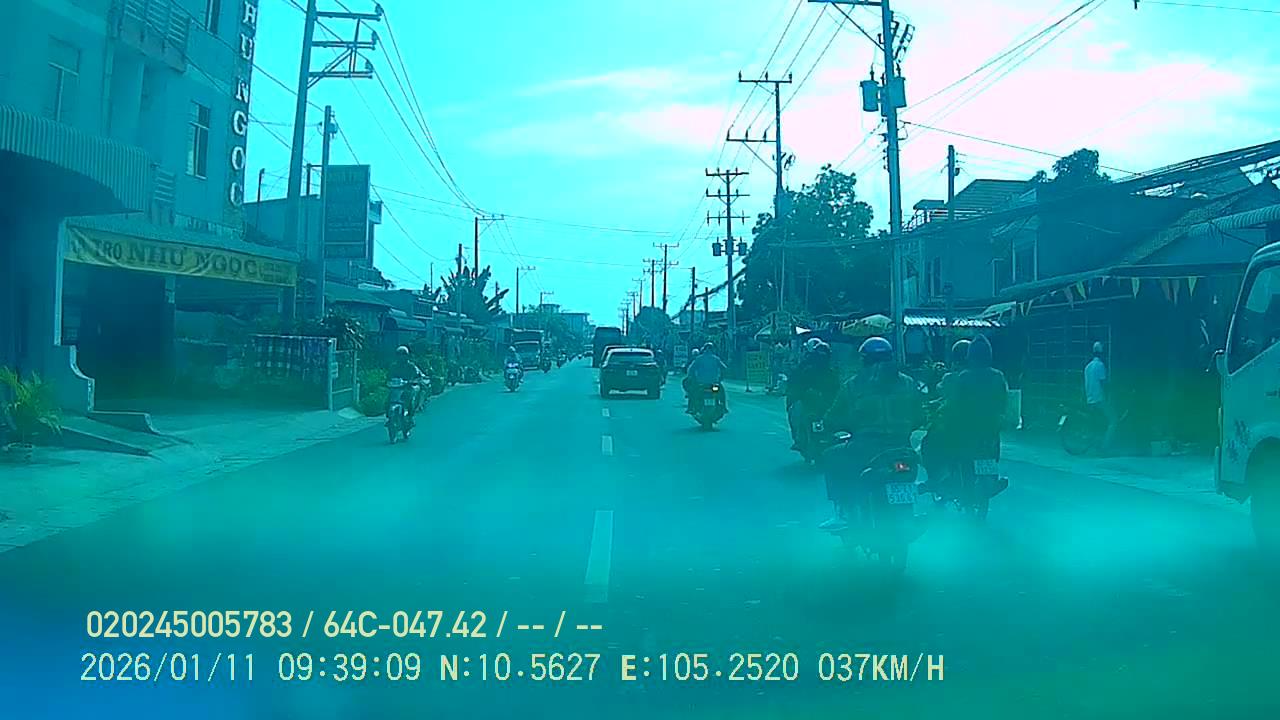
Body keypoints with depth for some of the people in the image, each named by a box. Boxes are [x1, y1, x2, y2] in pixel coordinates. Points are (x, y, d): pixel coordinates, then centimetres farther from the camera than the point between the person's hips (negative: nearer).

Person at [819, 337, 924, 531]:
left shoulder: (852, 386, 1)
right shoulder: (908, 384, 9)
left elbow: (832, 421, 3)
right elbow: (919, 418, 13)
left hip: (864, 448, -3)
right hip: (900, 448, 4)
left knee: (831, 457, 23)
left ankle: (843, 513, 14)